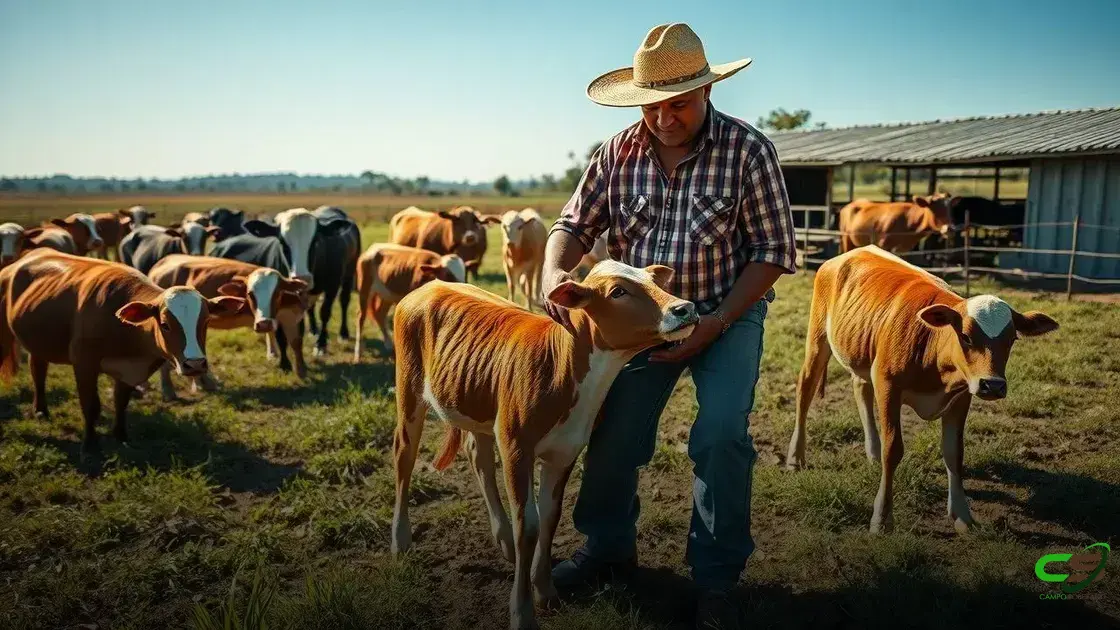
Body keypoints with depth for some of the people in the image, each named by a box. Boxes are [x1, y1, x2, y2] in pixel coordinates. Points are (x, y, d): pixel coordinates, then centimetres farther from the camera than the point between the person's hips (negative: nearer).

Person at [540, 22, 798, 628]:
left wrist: (715, 324, -19)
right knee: (613, 429, 1)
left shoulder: (747, 149, -14)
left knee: (721, 434, -17)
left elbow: (774, 252, -11)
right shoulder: (619, 151, -6)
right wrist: (554, 273, -25)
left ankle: (717, 576, 6)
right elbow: (574, 225, -1)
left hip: (729, 311, -3)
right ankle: (608, 544, 27)